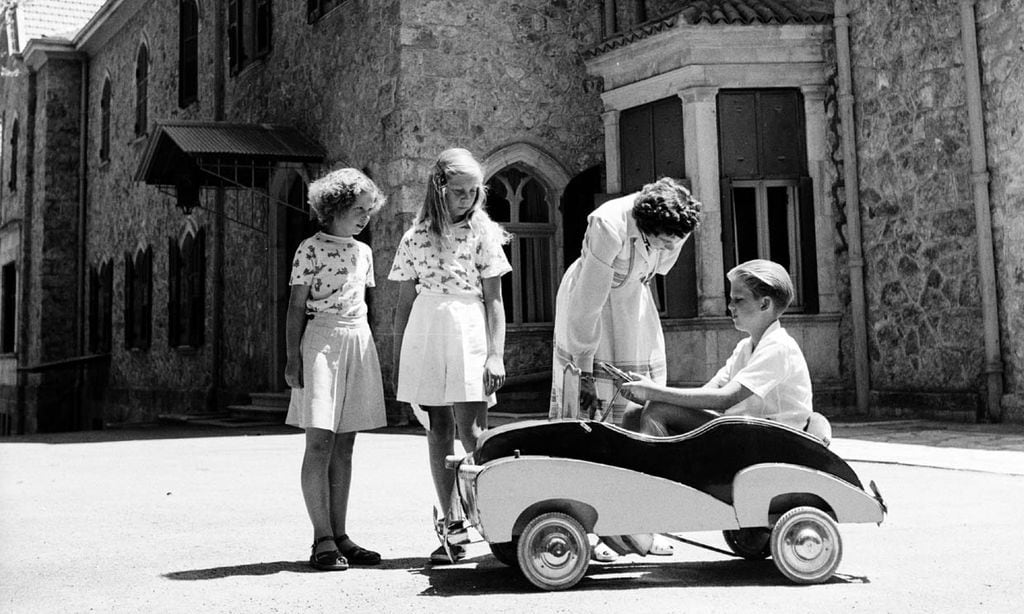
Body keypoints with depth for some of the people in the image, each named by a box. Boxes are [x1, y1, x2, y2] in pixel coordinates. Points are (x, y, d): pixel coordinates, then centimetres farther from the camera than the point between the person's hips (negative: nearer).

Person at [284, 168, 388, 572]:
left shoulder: (363, 252, 16)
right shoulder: (311, 249, -2)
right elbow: (296, 306, -4)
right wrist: (293, 356, -10)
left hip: (359, 341, 6)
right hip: (321, 341, -6)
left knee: (344, 447, 6)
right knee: (320, 443, -7)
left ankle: (339, 536, 10)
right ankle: (323, 540, -5)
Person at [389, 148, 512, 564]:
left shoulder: (483, 232, 5)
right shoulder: (416, 237, 10)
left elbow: (494, 300, 2)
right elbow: (404, 303, 12)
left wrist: (496, 355, -7)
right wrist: (398, 364, 10)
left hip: (469, 333, -3)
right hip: (424, 333, 3)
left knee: (471, 432, -9)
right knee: (438, 432, 4)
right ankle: (452, 528, 10)